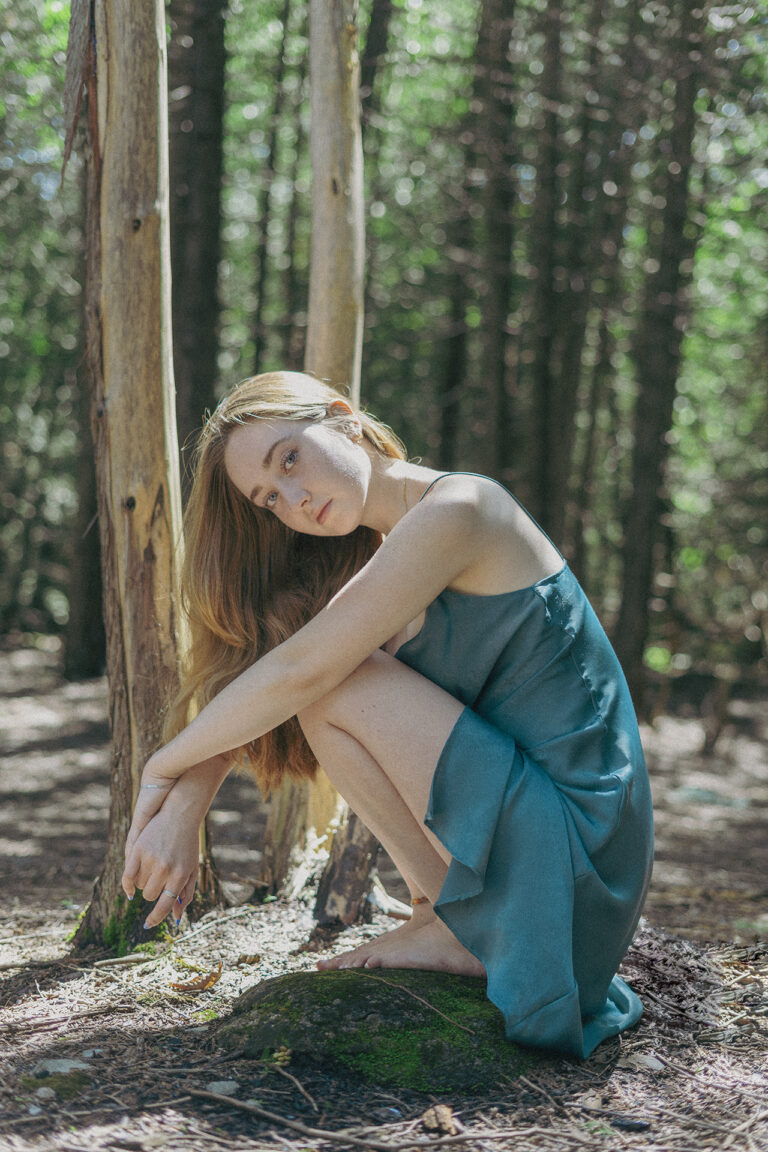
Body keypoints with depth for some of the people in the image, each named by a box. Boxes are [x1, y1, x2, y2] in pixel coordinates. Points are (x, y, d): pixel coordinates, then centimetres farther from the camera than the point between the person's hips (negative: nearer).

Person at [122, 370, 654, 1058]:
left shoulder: (456, 506, -16)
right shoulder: (383, 556, 11)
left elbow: (303, 669, -20)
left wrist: (167, 763, -9)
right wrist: (183, 806, -4)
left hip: (572, 840, -9)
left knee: (333, 683, -16)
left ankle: (455, 929, -3)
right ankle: (444, 909, 10)